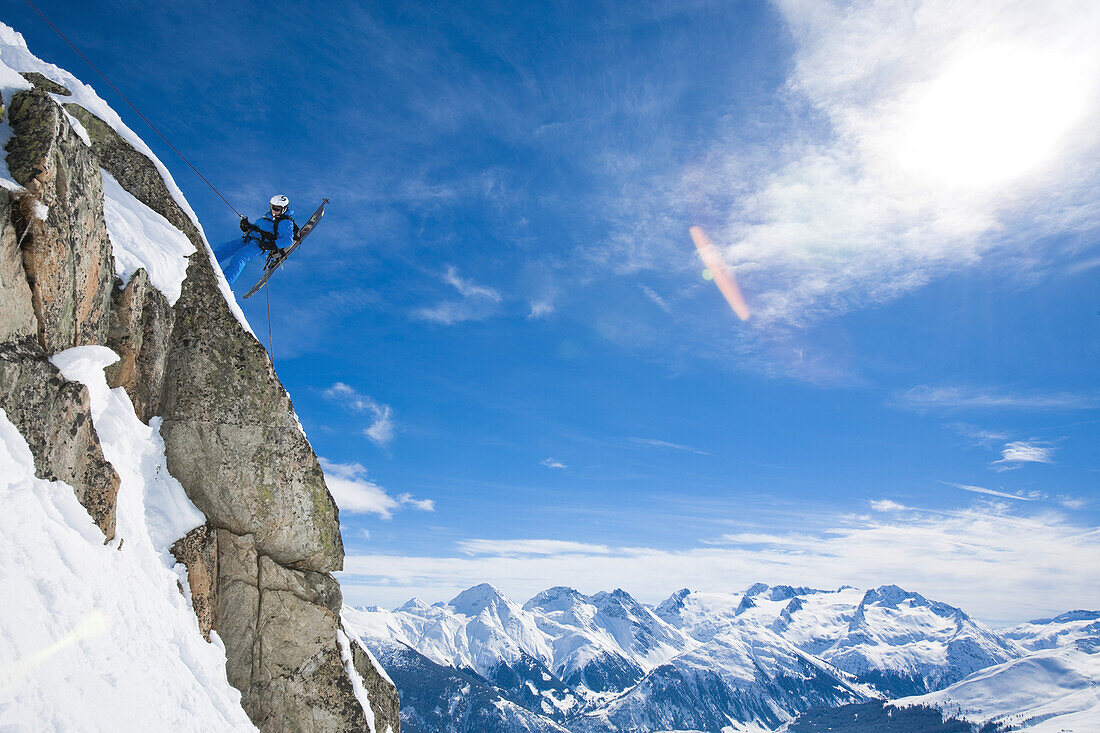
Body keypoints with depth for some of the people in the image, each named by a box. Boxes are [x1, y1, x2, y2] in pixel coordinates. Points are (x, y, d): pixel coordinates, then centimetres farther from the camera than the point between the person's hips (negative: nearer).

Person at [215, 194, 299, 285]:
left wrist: (271, 245, -22)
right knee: (223, 249, -5)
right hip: (248, 239, 9)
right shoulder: (269, 215, 23)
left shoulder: (286, 222, -3)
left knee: (240, 256, -31)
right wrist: (247, 225, 8)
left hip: (260, 244, -9)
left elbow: (288, 240, -14)